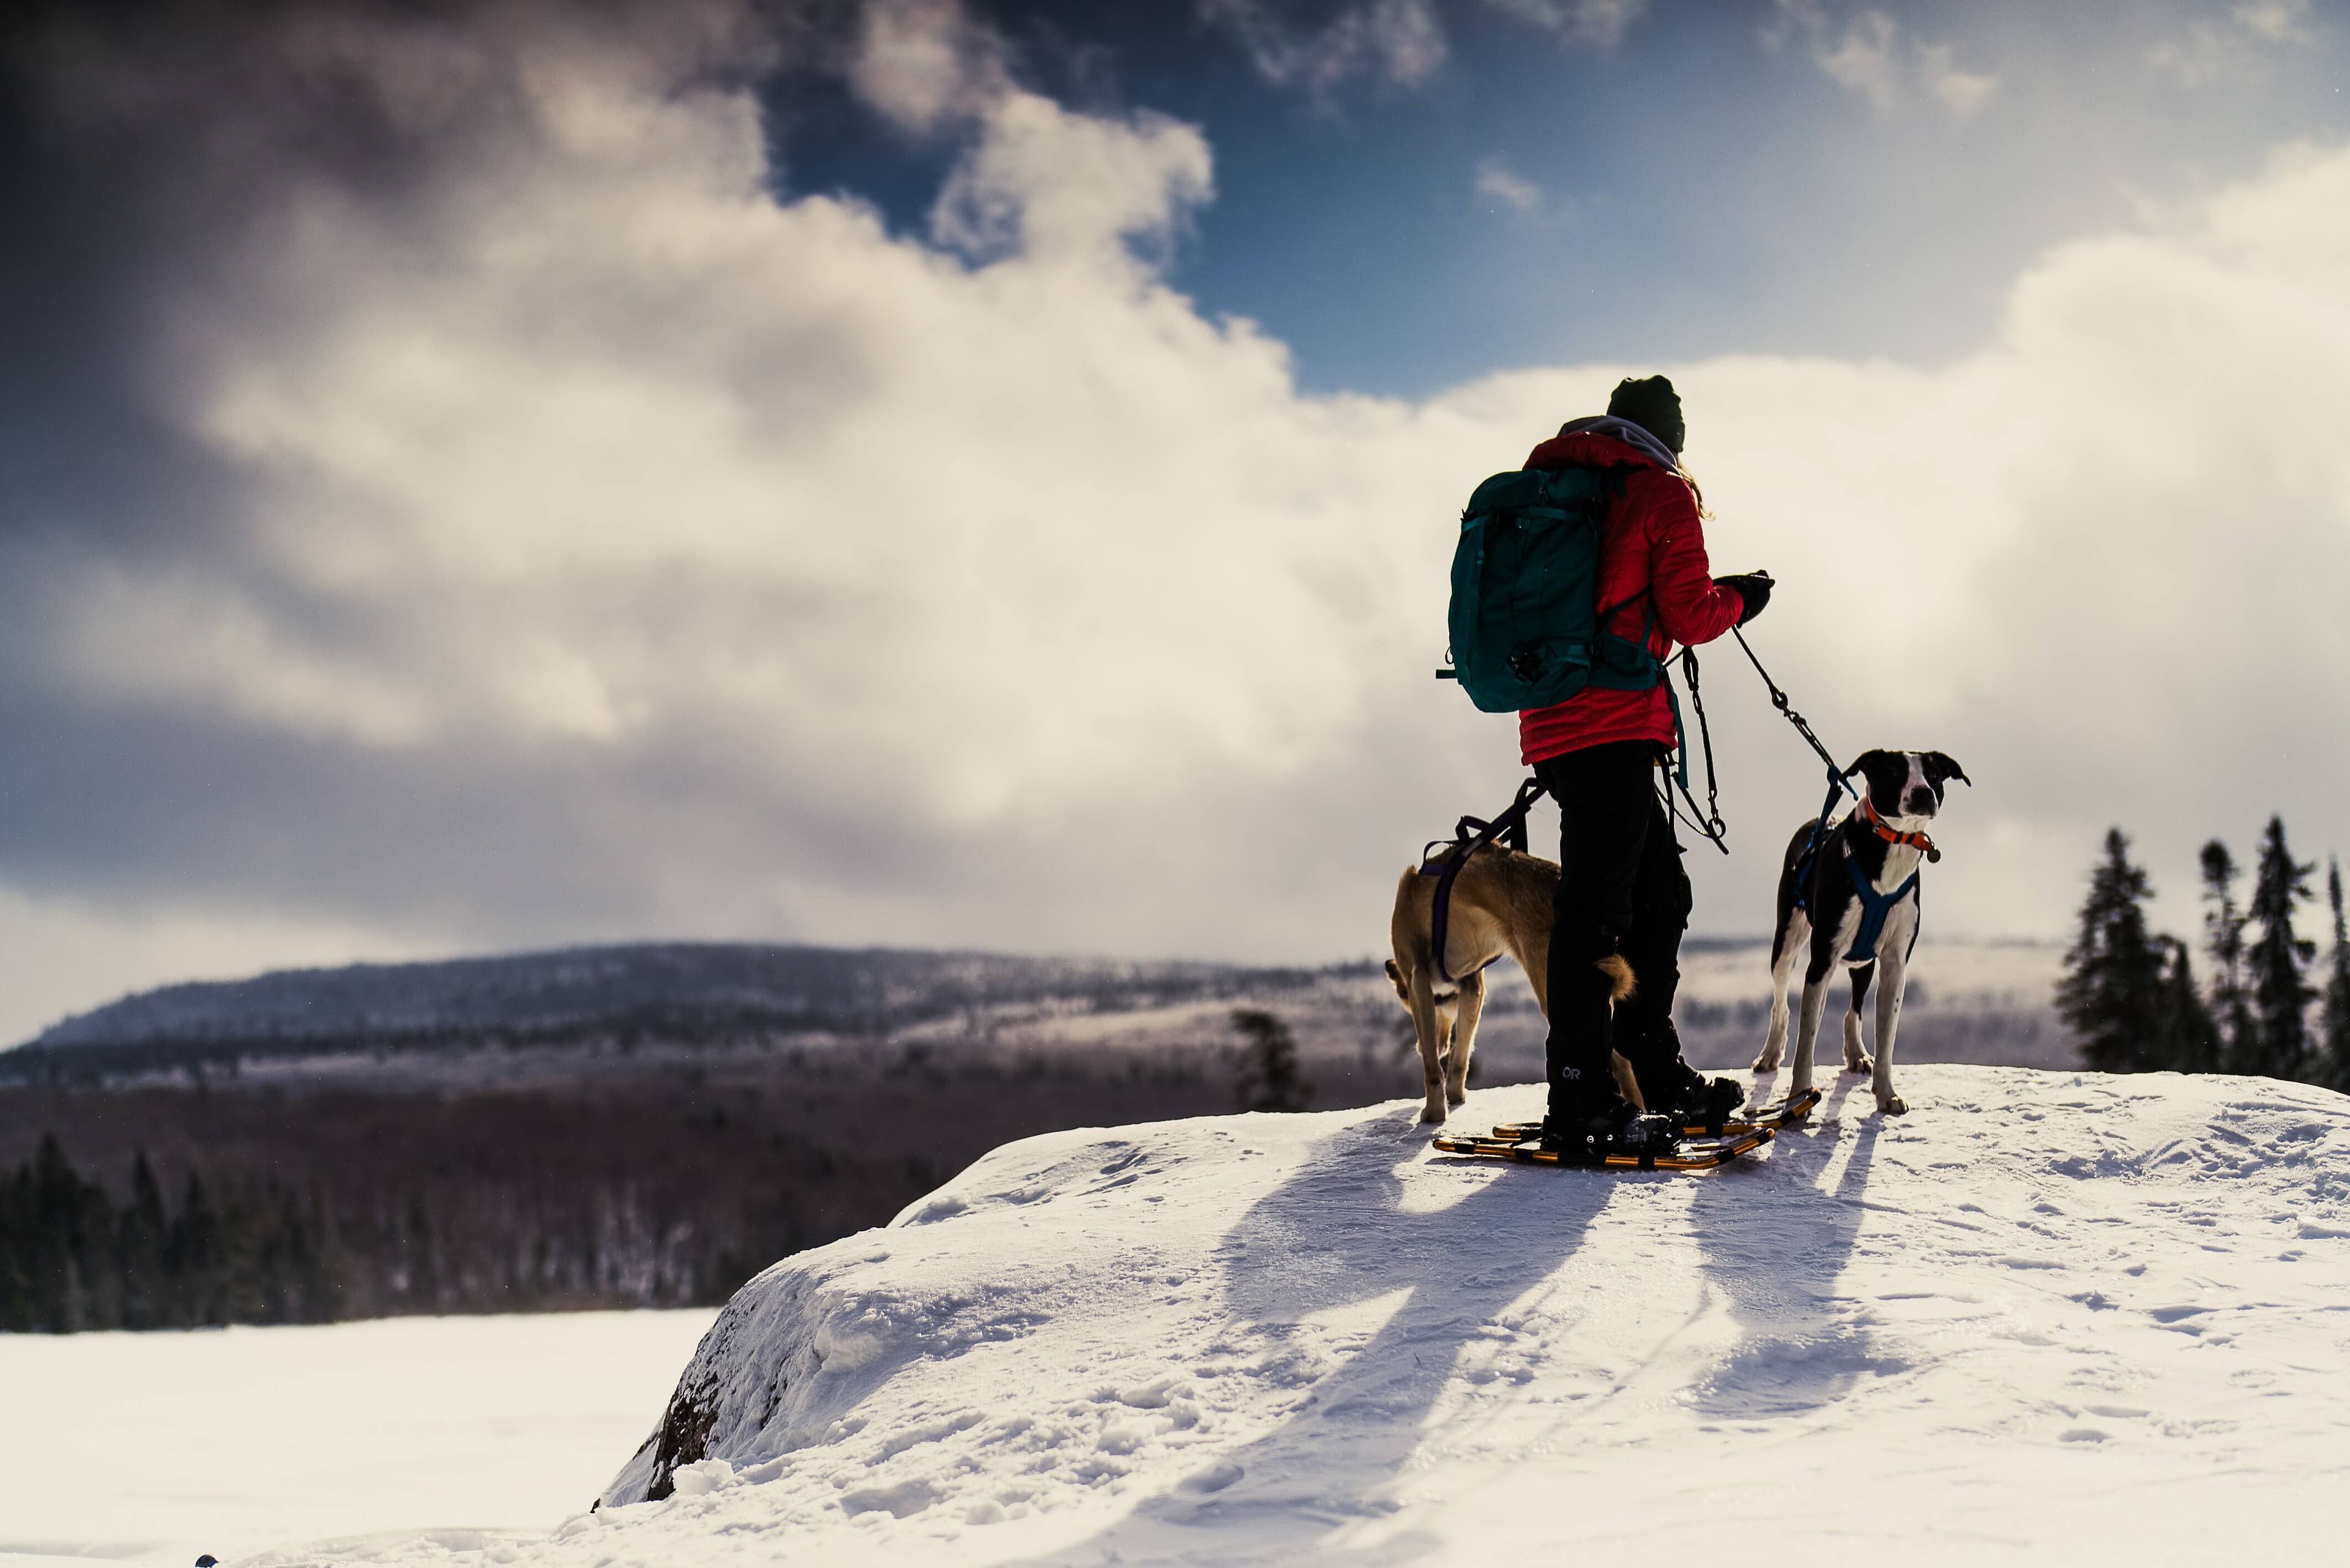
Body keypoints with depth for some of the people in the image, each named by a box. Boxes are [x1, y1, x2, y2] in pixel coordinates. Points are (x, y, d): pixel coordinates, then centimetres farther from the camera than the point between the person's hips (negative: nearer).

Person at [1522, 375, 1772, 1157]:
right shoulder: (1660, 492, -1)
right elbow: (1691, 616, -6)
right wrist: (1738, 598, 15)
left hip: (1550, 726, 8)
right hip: (1614, 723, -8)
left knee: (1659, 893, 17)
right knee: (1595, 907, -11)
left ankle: (1657, 1073, 23)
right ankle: (1582, 1107, -14)